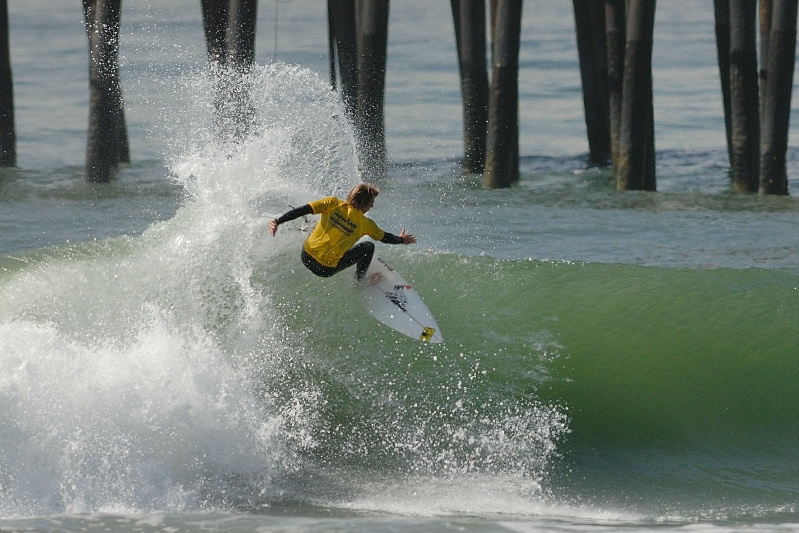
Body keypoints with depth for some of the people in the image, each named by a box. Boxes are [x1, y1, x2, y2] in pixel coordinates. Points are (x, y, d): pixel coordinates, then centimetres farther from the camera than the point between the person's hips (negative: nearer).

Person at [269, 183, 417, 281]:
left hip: (306, 256, 4)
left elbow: (304, 210, -11)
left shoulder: (333, 204, -5)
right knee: (368, 247, 12)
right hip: (326, 269, -4)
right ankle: (359, 281, 27)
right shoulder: (365, 224, -6)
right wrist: (401, 240, 34)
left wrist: (278, 221, -10)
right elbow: (384, 237, 13)